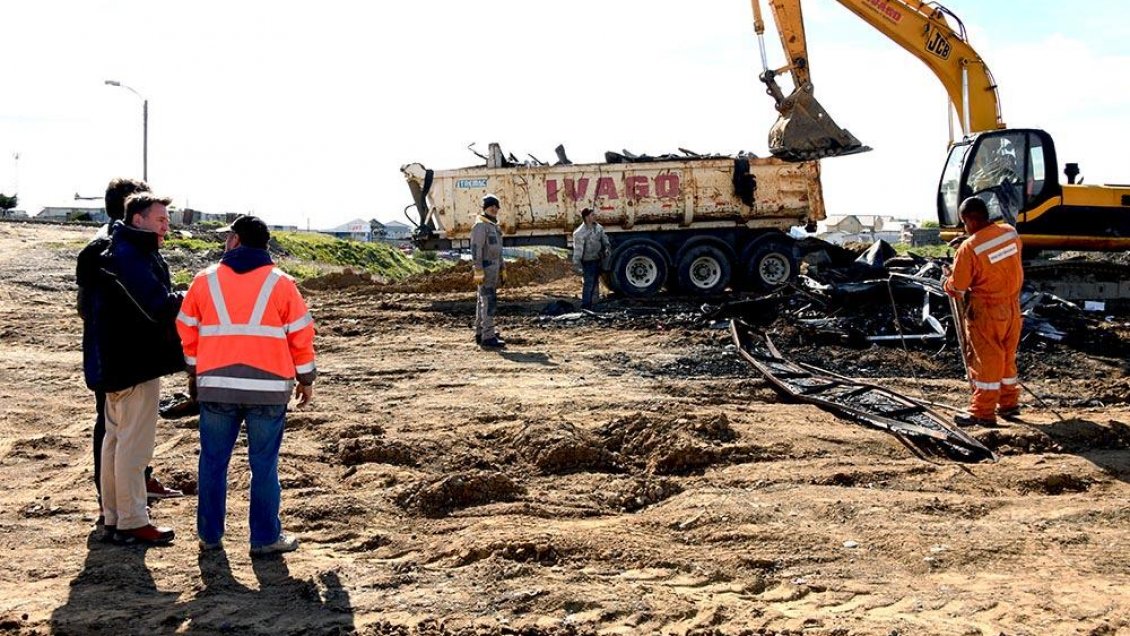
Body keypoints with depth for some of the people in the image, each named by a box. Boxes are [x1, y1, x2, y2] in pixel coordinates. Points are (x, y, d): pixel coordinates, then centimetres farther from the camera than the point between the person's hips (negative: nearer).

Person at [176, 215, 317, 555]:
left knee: (213, 461, 12)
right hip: (268, 388, -1)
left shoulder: (205, 280, 4)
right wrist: (306, 378, 12)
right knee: (264, 464, 5)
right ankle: (266, 537, 10)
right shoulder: (281, 283, 0)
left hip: (216, 387, 2)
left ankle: (209, 534, 20)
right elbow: (301, 334, 2)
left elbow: (187, 330, 11)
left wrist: (194, 371, 25)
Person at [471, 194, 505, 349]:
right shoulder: (480, 226, -12)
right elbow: (476, 250, -18)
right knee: (489, 302, -13)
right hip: (485, 269, -10)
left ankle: (480, 333, 18)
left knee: (483, 301, 13)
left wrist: (502, 269, 21)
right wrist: (478, 272, -23)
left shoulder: (494, 226, 18)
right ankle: (488, 337, -15)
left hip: (494, 269, 10)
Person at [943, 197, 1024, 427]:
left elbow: (956, 289, -15)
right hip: (1012, 306, 6)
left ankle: (983, 412, 8)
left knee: (986, 360, 1)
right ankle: (1009, 403, 30)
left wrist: (948, 282, 7)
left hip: (986, 311, -6)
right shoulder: (1011, 232, -3)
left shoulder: (969, 248, -21)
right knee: (1007, 356, 18)